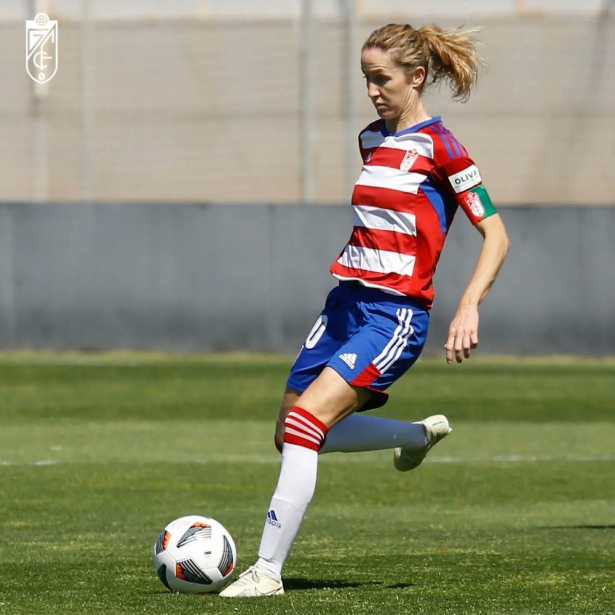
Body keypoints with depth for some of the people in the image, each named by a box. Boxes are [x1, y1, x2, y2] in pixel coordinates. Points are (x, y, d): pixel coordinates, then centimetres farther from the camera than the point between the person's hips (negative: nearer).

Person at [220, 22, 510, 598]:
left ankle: (267, 570, -19)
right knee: (292, 434, 13)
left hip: (395, 314, -9)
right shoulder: (372, 139, 12)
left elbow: (496, 234, -11)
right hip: (345, 302, 9)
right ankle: (419, 434, 35)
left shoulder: (438, 146, -10)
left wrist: (469, 308, -21)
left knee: (303, 421, -22)